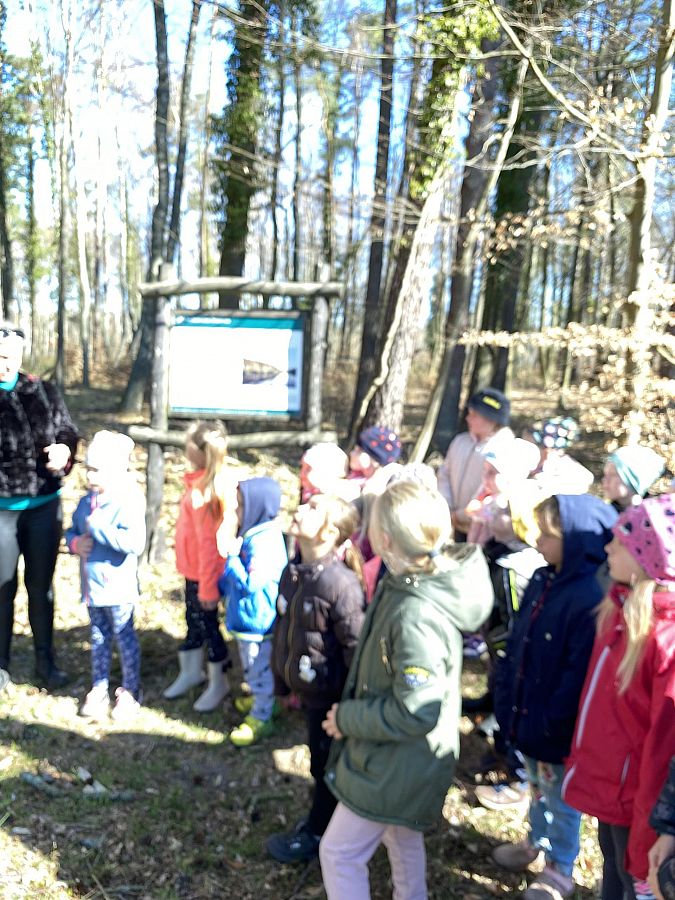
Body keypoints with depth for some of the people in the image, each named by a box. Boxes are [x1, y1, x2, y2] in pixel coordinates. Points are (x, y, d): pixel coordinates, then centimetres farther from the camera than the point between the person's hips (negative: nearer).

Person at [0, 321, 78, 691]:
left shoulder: (44, 392, 1)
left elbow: (68, 433, 8)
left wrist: (64, 450, -13)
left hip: (44, 506, 2)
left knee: (41, 586, 15)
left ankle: (46, 660, 29)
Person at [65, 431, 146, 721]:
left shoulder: (128, 502, -19)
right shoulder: (86, 501, 5)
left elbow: (135, 542, -30)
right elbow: (71, 531, 17)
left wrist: (98, 528, -27)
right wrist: (74, 543, -7)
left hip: (117, 587, -7)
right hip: (91, 585, 7)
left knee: (124, 637, 9)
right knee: (98, 638, 19)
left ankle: (130, 691, 24)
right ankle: (99, 689, 34)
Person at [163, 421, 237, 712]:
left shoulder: (201, 491, -27)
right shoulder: (222, 480, -1)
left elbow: (208, 543, -24)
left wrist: (208, 587, -19)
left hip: (202, 572, -9)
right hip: (195, 570, 9)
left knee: (206, 624, 7)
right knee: (194, 621, 22)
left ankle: (218, 683, 24)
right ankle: (192, 672, 39)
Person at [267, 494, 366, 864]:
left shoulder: (340, 583, -26)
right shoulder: (292, 573, 0)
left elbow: (356, 644, -22)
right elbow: (284, 627, 11)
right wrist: (281, 676, 16)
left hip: (330, 692, -8)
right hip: (307, 687, 8)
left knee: (327, 764, 12)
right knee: (320, 759, 24)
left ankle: (317, 833, 31)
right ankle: (324, 820, 43)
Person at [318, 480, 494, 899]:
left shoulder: (416, 616, -35)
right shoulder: (405, 584, -7)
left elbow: (415, 712, -30)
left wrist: (346, 718, -18)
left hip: (394, 767, -9)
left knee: (339, 853, 7)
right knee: (402, 839, 29)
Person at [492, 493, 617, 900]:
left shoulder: (589, 599, -28)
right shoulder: (541, 581, -2)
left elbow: (579, 674, -25)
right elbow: (518, 642, 8)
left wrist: (551, 726, -19)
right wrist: (505, 695, 8)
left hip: (556, 727, -7)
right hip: (526, 714, 7)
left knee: (560, 796, 15)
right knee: (537, 786, 28)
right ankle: (536, 841, 51)